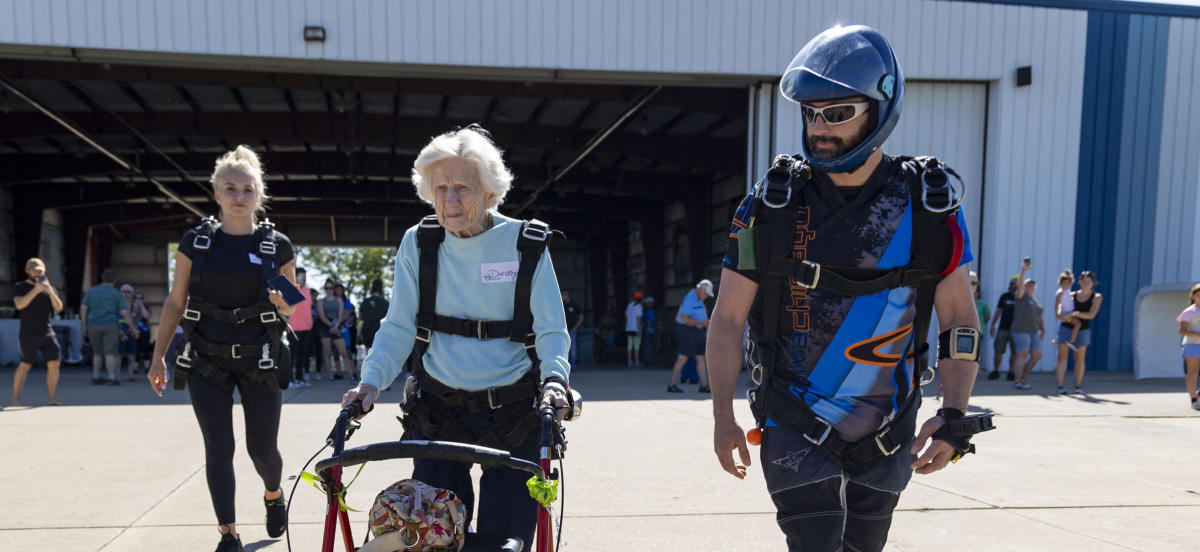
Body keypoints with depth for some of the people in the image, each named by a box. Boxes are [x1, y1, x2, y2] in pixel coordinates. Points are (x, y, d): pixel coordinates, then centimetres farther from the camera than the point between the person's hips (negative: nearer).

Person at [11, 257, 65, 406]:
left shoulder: (50, 289, 11)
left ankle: (51, 398, 2)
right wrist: (36, 290, -23)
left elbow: (58, 308, -3)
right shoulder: (19, 287, 2)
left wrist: (49, 290, -16)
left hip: (47, 333, 3)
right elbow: (20, 304, -16)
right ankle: (15, 398, 10)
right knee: (25, 365, -5)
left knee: (54, 364, -5)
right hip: (28, 334, -3)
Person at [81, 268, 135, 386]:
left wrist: (84, 326, 5)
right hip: (110, 326, -3)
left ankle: (95, 378, 14)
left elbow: (83, 308, 1)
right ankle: (112, 378, -14)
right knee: (110, 353, -6)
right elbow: (125, 313, -9)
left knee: (98, 353, 15)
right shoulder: (116, 294, -2)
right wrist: (133, 327, -1)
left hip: (94, 326, 3)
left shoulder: (91, 291, 7)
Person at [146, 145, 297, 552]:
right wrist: (159, 356, 5)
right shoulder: (195, 242, 1)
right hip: (207, 362, 1)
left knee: (262, 447, 3)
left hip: (260, 361, 0)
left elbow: (290, 308, 6)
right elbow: (175, 301, 6)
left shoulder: (278, 245, -1)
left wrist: (284, 303, -17)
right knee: (219, 448, -1)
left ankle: (274, 496, 36)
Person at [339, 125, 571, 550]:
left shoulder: (526, 245, -6)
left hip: (515, 415, -1)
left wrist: (554, 379, -23)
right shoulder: (418, 243, -1)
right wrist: (372, 380, -14)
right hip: (438, 411, 2)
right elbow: (399, 327, 2)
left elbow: (551, 332, -5)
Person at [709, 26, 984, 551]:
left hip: (886, 431, 2)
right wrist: (722, 416, -10)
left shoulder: (929, 206, -6)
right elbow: (727, 318, -5)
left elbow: (960, 317, 1)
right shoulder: (772, 204, -9)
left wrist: (954, 414, -10)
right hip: (794, 424, -2)